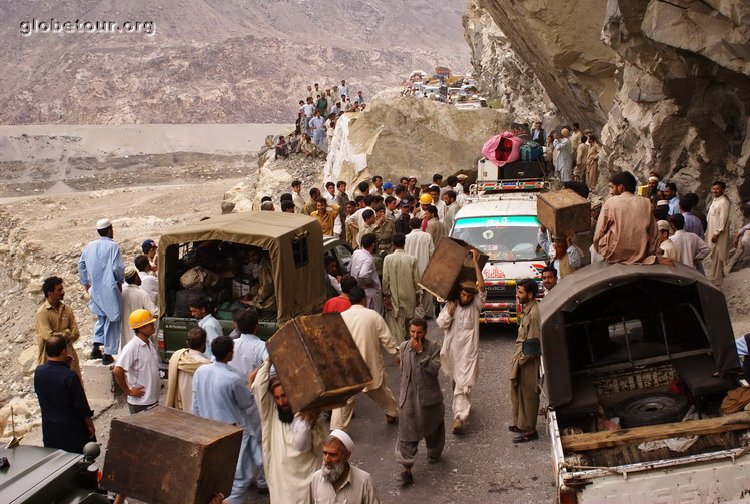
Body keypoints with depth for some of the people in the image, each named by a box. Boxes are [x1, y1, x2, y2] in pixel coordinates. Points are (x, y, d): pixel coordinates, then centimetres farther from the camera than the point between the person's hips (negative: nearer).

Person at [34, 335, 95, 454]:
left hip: (49, 430, 5)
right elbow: (82, 405, -17)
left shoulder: (38, 371, -9)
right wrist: (90, 425, -3)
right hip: (72, 430, -5)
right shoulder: (70, 376, -24)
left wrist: (63, 365, 3)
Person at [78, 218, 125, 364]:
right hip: (110, 289, -6)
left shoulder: (89, 246, 6)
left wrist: (85, 283, 24)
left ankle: (96, 348, 14)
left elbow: (81, 265, 13)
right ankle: (108, 354, 4)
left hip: (95, 290, 6)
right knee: (111, 320, 3)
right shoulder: (112, 246, -12)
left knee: (101, 317, 23)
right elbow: (118, 267, -16)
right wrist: (120, 281, 2)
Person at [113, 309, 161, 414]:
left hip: (153, 399, 8)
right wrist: (128, 391, -17)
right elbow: (117, 371, -26)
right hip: (139, 402, -8)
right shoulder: (132, 347, -19)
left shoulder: (149, 344, 7)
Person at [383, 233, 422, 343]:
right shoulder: (412, 259, -8)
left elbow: (385, 279, -10)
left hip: (394, 297, -2)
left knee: (396, 324, 4)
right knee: (409, 323, 18)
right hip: (409, 297, 2)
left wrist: (386, 294, 1)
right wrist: (418, 295, 9)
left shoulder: (388, 259, -12)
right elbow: (416, 280, -3)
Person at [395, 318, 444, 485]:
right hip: (408, 397, 2)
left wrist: (420, 351, -25)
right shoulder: (404, 347, 1)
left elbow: (434, 368, -22)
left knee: (432, 428, 19)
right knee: (407, 433, -4)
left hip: (429, 396, -2)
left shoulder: (434, 347, -10)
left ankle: (434, 453, 46)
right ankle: (406, 469, -4)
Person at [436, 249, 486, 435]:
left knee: (464, 385, -11)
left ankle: (460, 416, -18)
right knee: (455, 382, 21)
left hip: (468, 352, -4)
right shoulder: (450, 304, 3)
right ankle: (460, 406, 44)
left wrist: (475, 263, -24)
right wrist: (451, 309, -13)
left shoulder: (475, 305, -5)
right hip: (450, 350, 4)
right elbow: (441, 324, -3)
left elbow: (482, 286, -20)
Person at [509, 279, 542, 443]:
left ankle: (529, 431, 12)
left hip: (529, 362, -10)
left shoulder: (535, 313, -22)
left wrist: (520, 360, -16)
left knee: (528, 395, 1)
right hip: (522, 358, 10)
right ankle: (520, 424, 32)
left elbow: (533, 343, -22)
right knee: (518, 392, 18)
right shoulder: (528, 310, 9)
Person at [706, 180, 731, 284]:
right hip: (712, 232, 10)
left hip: (718, 234, -10)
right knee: (713, 256, 18)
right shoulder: (715, 200, 12)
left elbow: (723, 220, -21)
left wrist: (716, 233, -21)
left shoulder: (723, 202, -18)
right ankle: (718, 274, 30)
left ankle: (716, 279, 2)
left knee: (716, 256, -4)